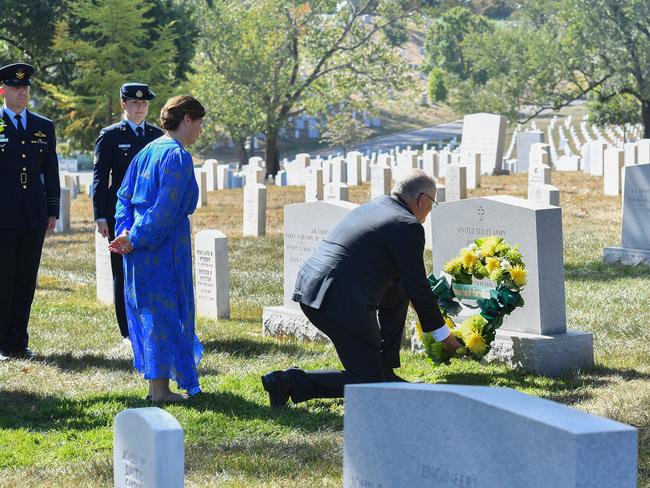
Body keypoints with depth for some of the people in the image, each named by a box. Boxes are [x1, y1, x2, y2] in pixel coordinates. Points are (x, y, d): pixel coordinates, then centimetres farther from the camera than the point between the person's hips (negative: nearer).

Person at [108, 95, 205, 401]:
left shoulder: (147, 151, 12)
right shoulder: (178, 157, -15)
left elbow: (124, 196, 13)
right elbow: (166, 208, -20)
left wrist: (126, 232, 3)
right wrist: (137, 239, -14)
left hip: (139, 247, 9)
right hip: (165, 247, -9)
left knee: (149, 311, 14)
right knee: (165, 311, -1)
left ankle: (155, 383, 22)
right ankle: (160, 389, 4)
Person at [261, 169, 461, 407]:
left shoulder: (374, 205, 19)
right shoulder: (408, 227, -7)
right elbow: (418, 287, -3)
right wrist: (443, 334, 9)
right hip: (341, 303, -9)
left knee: (399, 289, 25)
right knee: (367, 383, 2)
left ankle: (384, 370, 25)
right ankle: (290, 381, -9)